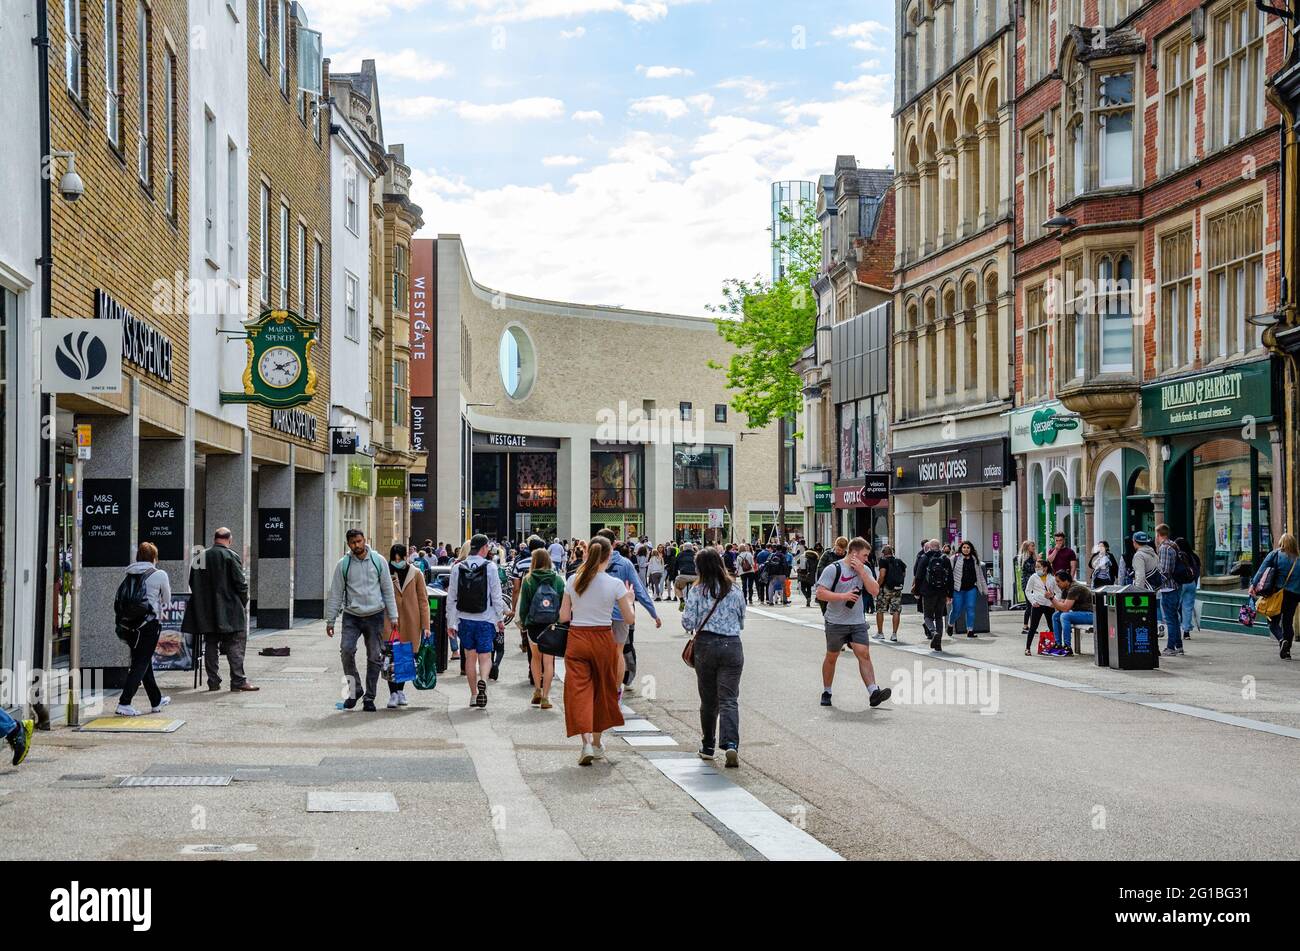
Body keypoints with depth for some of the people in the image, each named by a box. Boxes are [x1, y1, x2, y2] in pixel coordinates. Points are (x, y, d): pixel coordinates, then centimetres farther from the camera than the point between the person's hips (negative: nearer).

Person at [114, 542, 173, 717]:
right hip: (149, 624, -6)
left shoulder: (129, 575, 9)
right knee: (141, 664, -2)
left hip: (129, 624, 6)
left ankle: (156, 701, 31)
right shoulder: (159, 575, -4)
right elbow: (167, 601, 5)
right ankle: (124, 703, -11)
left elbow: (118, 605, 9)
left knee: (143, 662, 17)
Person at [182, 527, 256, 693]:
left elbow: (193, 584, 14)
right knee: (236, 644, -2)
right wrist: (243, 604, 1)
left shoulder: (200, 557, 9)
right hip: (229, 611, -5)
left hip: (206, 611, 5)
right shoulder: (231, 556, -8)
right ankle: (238, 680, -7)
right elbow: (241, 583, -12)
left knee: (211, 645, 10)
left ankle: (213, 681, 11)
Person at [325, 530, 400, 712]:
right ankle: (354, 689, 0)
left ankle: (369, 697, 14)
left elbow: (388, 590, 6)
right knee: (346, 649, -19)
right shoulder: (343, 564, 1)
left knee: (375, 657, 3)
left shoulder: (378, 561, 2)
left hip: (375, 615, 1)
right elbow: (335, 594, 5)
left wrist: (393, 616, 3)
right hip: (351, 615, -1)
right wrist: (330, 620, 2)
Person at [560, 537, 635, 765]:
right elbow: (629, 617, -2)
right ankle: (597, 743, 26)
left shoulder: (574, 581, -1)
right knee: (601, 690, 15)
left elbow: (563, 617, 2)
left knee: (579, 690, 0)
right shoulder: (615, 584, -8)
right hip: (603, 639, -1)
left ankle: (586, 742, -16)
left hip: (576, 639, 1)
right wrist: (629, 599, 16)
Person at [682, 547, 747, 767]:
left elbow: (688, 623, -5)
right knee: (729, 699, -3)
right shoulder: (735, 591, 4)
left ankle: (708, 746, 23)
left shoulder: (697, 590, -4)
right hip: (732, 646, 1)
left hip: (706, 645, -1)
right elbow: (741, 623, 13)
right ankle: (730, 744, -22)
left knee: (708, 699, 13)